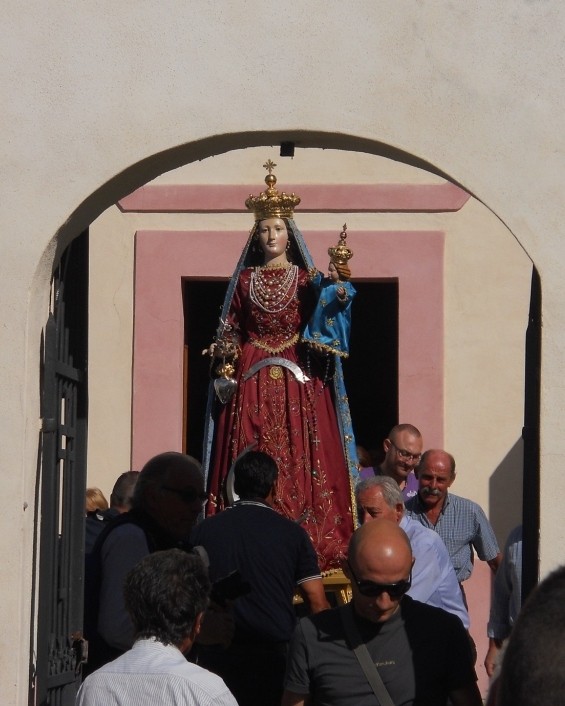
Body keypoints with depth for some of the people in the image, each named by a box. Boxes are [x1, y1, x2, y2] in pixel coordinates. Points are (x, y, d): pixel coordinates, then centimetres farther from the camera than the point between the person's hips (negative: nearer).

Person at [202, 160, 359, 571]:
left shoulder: (306, 278, 8)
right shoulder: (244, 279, 12)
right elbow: (229, 330, 11)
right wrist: (224, 369, -2)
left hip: (299, 382, -1)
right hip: (252, 382, 1)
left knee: (301, 457, -6)